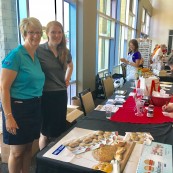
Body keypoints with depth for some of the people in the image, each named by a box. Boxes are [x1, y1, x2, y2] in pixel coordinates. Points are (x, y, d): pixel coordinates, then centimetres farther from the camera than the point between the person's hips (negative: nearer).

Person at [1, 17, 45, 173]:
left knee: (29, 147, 19)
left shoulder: (36, 57, 9)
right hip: (18, 107, -7)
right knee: (17, 151, 7)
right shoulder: (15, 55, -15)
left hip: (34, 107, 7)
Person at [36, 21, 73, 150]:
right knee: (46, 132, 9)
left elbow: (70, 66, 25)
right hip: (45, 95, -5)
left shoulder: (65, 51, 5)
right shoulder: (39, 50, -10)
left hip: (61, 94, 5)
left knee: (59, 130, 15)